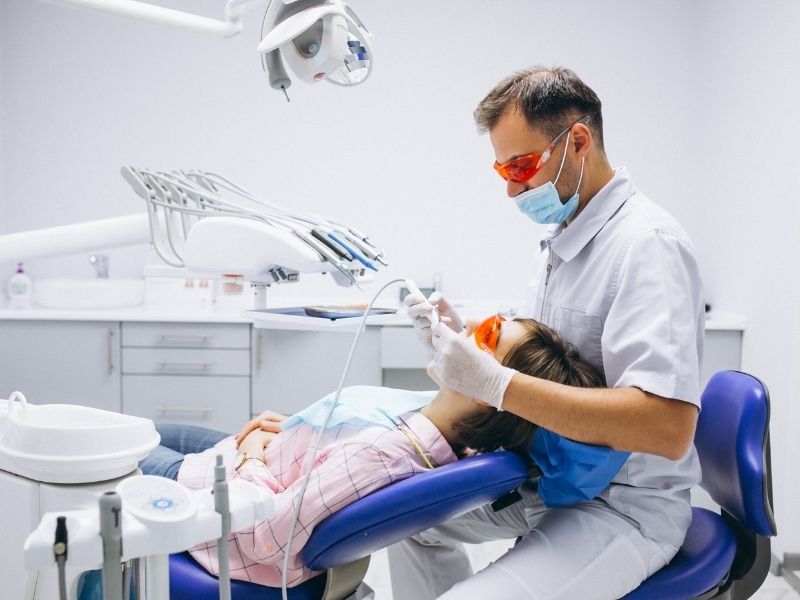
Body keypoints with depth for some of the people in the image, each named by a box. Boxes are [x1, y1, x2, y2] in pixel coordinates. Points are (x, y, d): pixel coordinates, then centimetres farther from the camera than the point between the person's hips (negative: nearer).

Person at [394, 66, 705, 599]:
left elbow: (667, 426, -33)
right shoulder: (563, 238, 7)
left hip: (624, 503, -9)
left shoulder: (647, 243, -23)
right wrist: (468, 335, -4)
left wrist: (494, 383, -34)